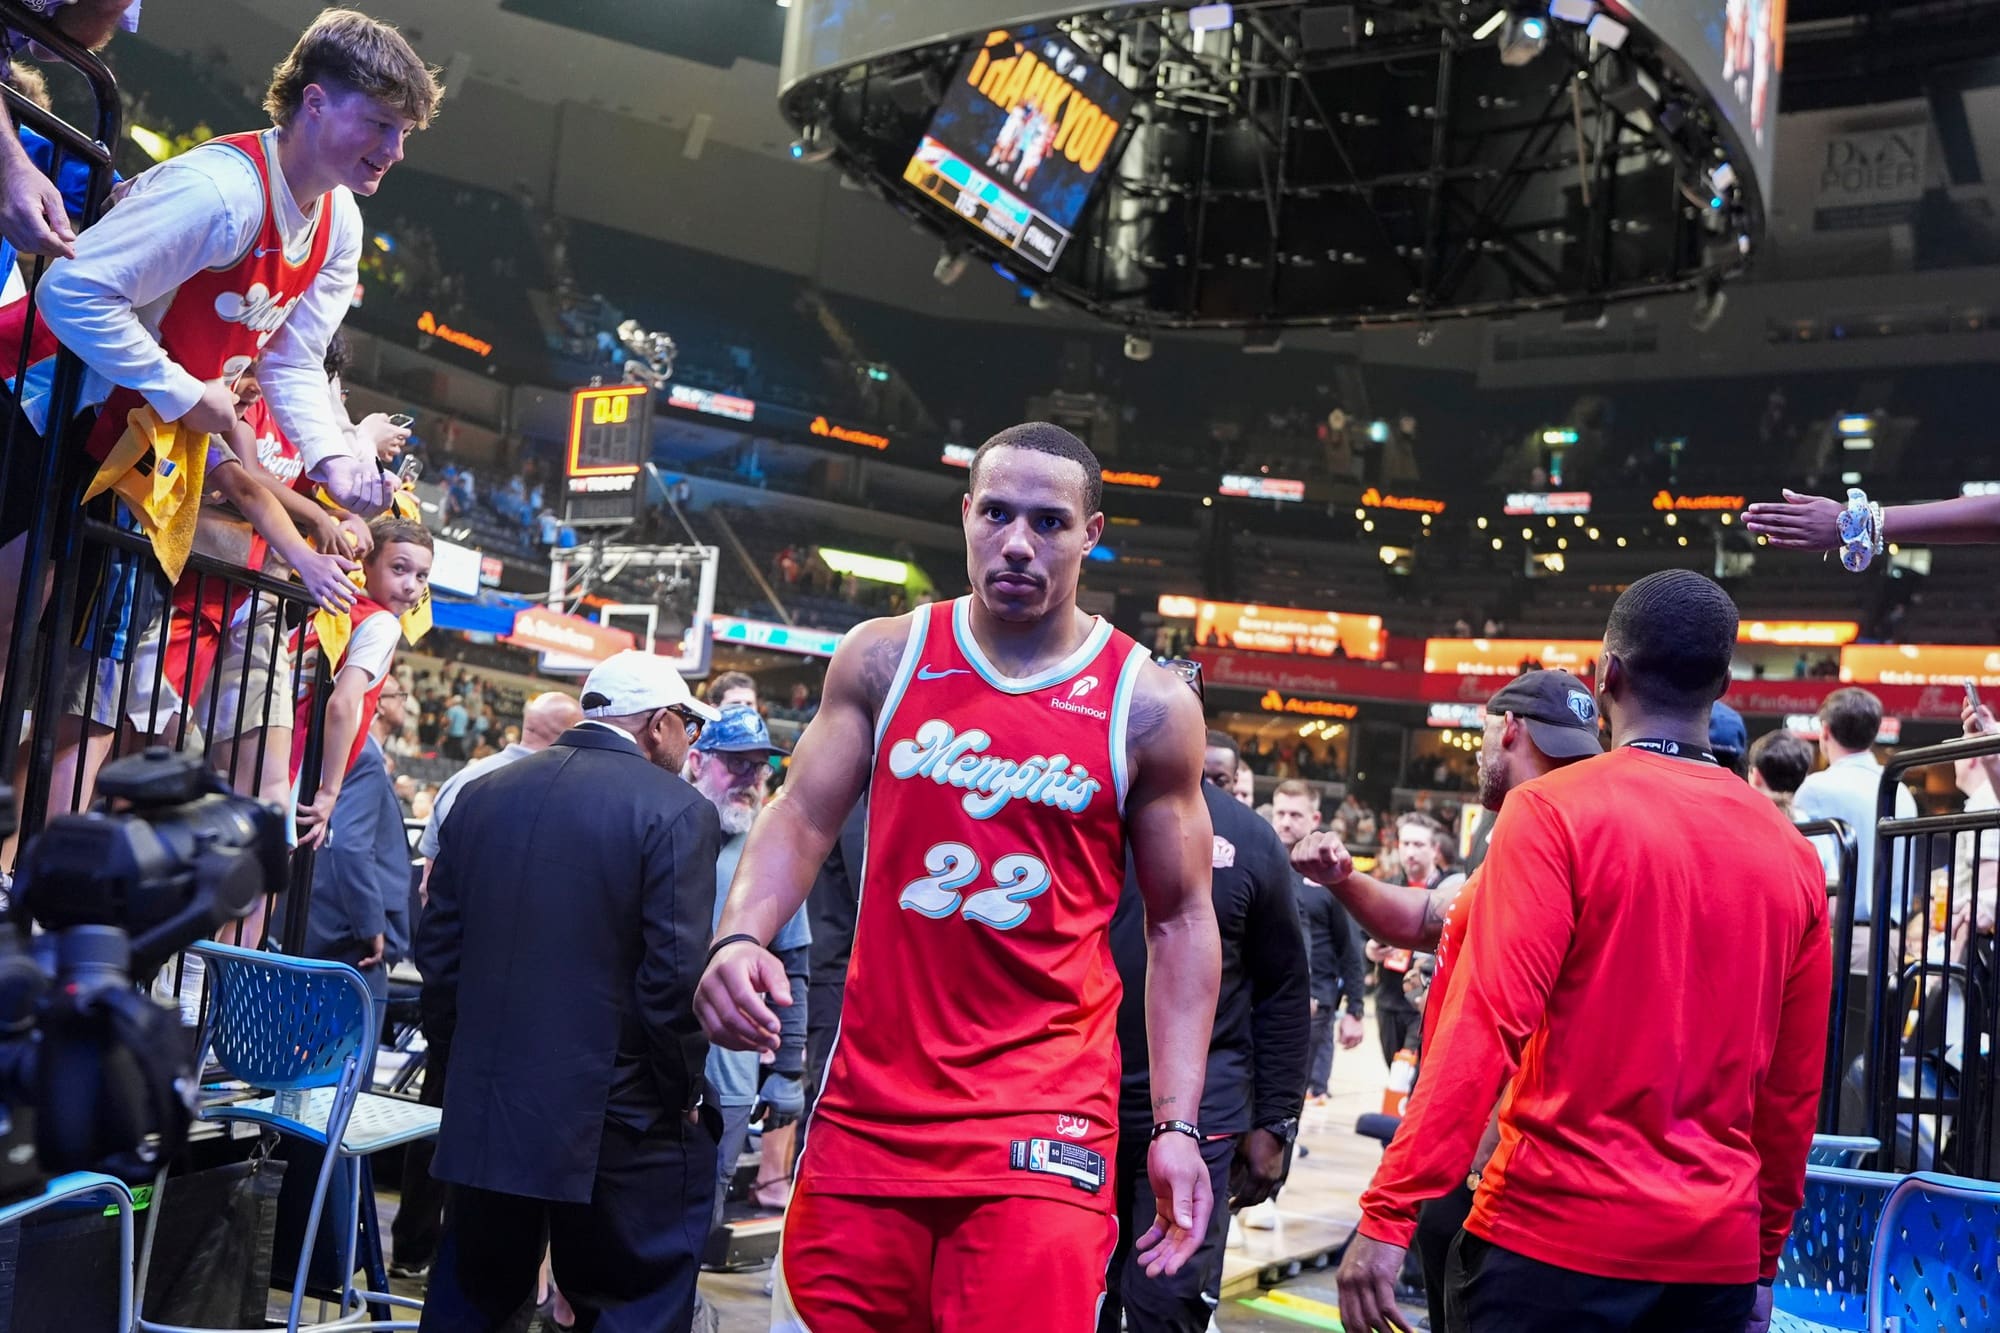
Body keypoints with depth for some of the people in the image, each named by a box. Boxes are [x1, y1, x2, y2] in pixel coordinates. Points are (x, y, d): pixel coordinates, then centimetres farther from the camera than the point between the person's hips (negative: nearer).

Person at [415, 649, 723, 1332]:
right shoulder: (678, 811, -13)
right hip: (615, 1121, -5)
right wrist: (682, 1090, -4)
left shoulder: (483, 795, 6)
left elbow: (436, 944, 9)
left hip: (484, 1108, 6)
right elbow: (675, 975, -17)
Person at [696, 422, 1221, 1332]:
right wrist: (739, 939, -17)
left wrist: (1175, 1125, -4)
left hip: (1045, 1116, -2)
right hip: (870, 1099, 3)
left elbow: (1180, 921, 3)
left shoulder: (1147, 708, -3)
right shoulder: (884, 659, 3)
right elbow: (803, 818, 4)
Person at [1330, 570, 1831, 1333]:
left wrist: (1387, 1214, -15)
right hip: (1718, 1255, 5)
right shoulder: (1791, 853, 5)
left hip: (1555, 1234, -5)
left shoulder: (1556, 812, -10)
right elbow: (1793, 1089, 11)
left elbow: (1485, 1025, -17)